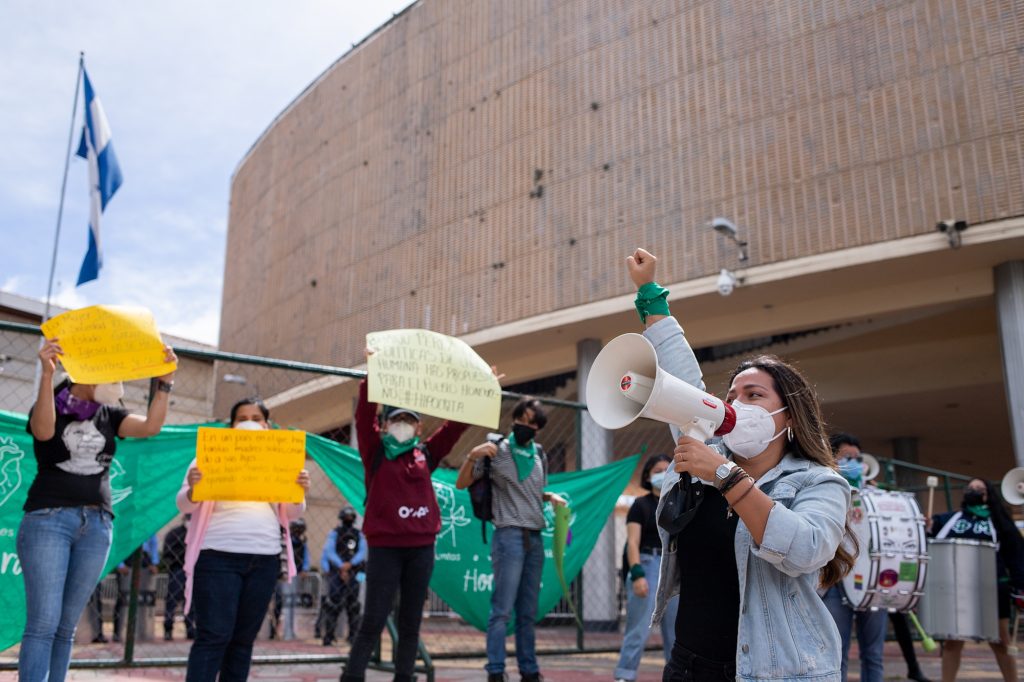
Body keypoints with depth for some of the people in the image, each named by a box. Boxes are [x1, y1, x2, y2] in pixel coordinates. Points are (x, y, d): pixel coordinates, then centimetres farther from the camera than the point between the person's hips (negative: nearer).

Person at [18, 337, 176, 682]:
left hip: (97, 525, 4)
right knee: (43, 623, -11)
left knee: (66, 626, 6)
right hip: (48, 518, -4)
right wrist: (47, 374, -33)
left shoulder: (109, 415, 14)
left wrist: (164, 381, -15)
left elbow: (150, 426, -4)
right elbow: (43, 430, -21)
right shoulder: (50, 407, 3)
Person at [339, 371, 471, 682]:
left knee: (411, 623, 10)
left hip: (421, 548, 4)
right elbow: (364, 415, -10)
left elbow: (456, 424, 9)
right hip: (384, 547, -3)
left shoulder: (426, 454, 10)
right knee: (373, 621, -3)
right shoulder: (375, 452, 3)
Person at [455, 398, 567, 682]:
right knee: (503, 609, -7)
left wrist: (551, 497, 7)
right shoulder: (496, 449, -1)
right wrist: (473, 455, -16)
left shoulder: (540, 455, 14)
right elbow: (461, 484, 0)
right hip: (509, 535, -5)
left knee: (528, 612, 10)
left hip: (535, 538, 6)